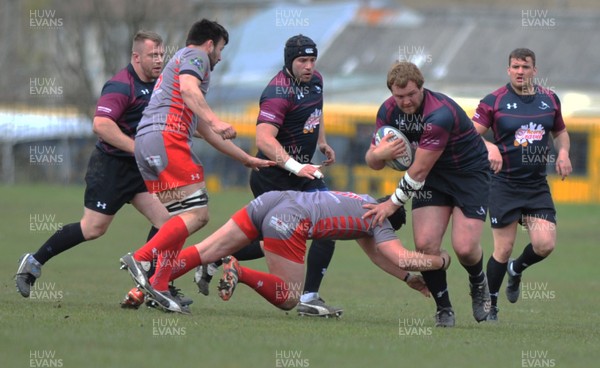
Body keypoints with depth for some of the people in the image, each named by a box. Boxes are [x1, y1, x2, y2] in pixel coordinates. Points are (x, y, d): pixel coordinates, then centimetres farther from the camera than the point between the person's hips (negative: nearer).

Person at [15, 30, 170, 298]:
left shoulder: (155, 85, 9)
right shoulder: (121, 86, -19)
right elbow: (101, 124, -32)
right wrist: (137, 148, -31)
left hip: (137, 168, 8)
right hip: (111, 166, -8)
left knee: (165, 219, -3)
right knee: (92, 228, -6)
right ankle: (34, 262, 9)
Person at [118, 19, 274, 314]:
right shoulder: (195, 56, 7)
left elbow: (207, 133, 39)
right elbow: (189, 89, -17)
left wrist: (247, 159, 42)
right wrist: (215, 121, -28)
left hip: (145, 144, 10)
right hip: (166, 138, -10)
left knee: (181, 217, 9)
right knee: (197, 213, -14)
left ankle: (158, 288, 0)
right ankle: (140, 258, -24)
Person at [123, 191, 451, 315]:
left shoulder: (365, 205, 33)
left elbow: (374, 253, 43)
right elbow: (402, 258, 0)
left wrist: (407, 278, 43)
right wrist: (439, 261, 16)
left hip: (270, 201, 8)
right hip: (289, 221, -8)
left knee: (205, 252, 2)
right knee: (287, 299, 1)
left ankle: (148, 283, -14)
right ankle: (239, 272, -20)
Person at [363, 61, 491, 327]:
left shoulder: (440, 114, -32)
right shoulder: (389, 111, -9)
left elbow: (419, 170, -26)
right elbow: (372, 161, -4)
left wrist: (394, 203, -16)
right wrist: (380, 153, -29)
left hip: (470, 173, -5)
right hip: (433, 177, 5)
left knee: (464, 247, -17)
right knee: (426, 244, -15)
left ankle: (478, 283, 18)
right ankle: (443, 308, 4)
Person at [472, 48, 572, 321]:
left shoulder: (549, 99, 7)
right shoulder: (494, 101, -5)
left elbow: (560, 132, 22)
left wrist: (563, 152, 1)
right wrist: (490, 147, -27)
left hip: (538, 186, 3)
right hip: (504, 184, -3)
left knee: (545, 244, -10)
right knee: (503, 249, -3)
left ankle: (516, 269, 24)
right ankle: (490, 306, 16)